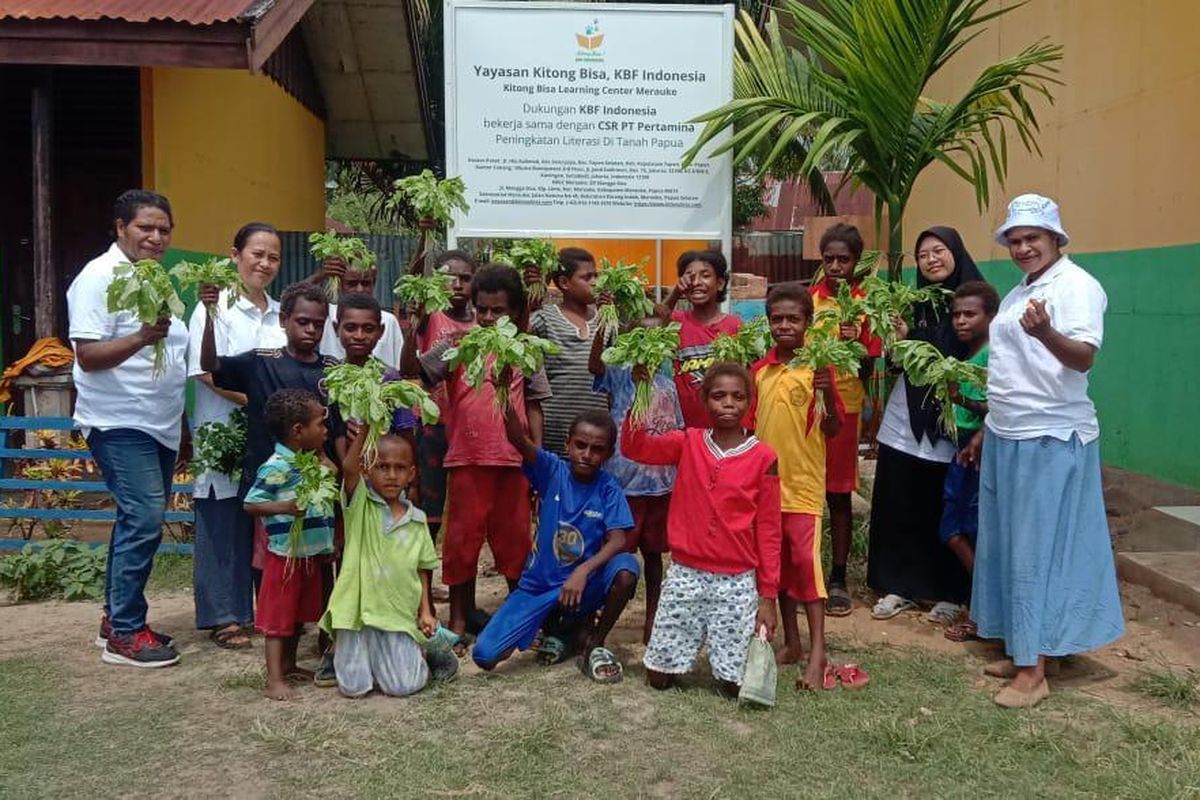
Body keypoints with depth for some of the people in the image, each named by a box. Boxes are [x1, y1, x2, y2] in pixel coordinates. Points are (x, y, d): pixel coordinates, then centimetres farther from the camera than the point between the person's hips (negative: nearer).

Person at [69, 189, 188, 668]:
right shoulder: (100, 277, -9)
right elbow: (88, 356, -16)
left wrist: (182, 426, 22)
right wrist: (141, 337, -32)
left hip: (159, 425, 8)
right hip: (120, 425, -8)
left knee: (139, 520, 12)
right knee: (144, 519, -13)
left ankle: (117, 618, 22)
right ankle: (124, 633, -4)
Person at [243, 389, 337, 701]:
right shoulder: (276, 467, -19)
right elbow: (251, 503, -21)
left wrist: (320, 452, 12)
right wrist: (284, 507, -34)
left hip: (310, 553, 9)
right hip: (285, 554, -9)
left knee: (300, 613, 19)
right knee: (278, 617, -2)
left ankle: (288, 664, 34)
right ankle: (274, 680, 2)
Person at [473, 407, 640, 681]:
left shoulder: (608, 488, -7)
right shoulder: (552, 470, -7)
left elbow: (618, 541, -18)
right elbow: (518, 440, -23)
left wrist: (583, 571, -34)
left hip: (584, 585, 0)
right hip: (538, 585, 1)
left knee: (626, 568, -32)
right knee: (485, 656, -13)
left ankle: (593, 642, -5)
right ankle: (554, 625, 16)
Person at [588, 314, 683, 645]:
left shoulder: (667, 382, 8)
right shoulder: (620, 375, -4)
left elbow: (677, 432, 12)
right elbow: (594, 365, -25)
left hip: (662, 481, 4)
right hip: (624, 480, -4)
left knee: (653, 551, 15)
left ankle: (652, 619, 26)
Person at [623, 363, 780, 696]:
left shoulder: (763, 457, -5)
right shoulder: (688, 443, 0)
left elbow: (768, 530, -2)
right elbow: (634, 447, -13)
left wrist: (768, 594, -2)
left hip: (737, 581, -1)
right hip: (684, 575, 2)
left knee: (735, 684, 2)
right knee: (658, 677, 7)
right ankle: (695, 644, 35)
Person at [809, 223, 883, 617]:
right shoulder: (806, 299, 5)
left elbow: (868, 366, 0)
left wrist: (856, 344, -19)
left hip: (844, 404, -1)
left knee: (838, 494, 6)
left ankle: (838, 580, 15)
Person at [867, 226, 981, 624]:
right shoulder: (914, 302, 9)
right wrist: (900, 337, -7)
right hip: (905, 420, 4)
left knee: (946, 511, 5)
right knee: (897, 506, 6)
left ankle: (949, 594, 19)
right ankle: (898, 586, 19)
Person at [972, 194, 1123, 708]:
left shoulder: (1076, 286, -10)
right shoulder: (1017, 294, 16)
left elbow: (1084, 357, -23)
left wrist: (1046, 332, -41)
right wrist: (987, 429, 21)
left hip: (1050, 440, -9)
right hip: (1006, 439, 9)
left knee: (1038, 551, -5)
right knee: (1010, 547, 12)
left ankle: (1034, 670, 2)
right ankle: (1021, 649, 23)